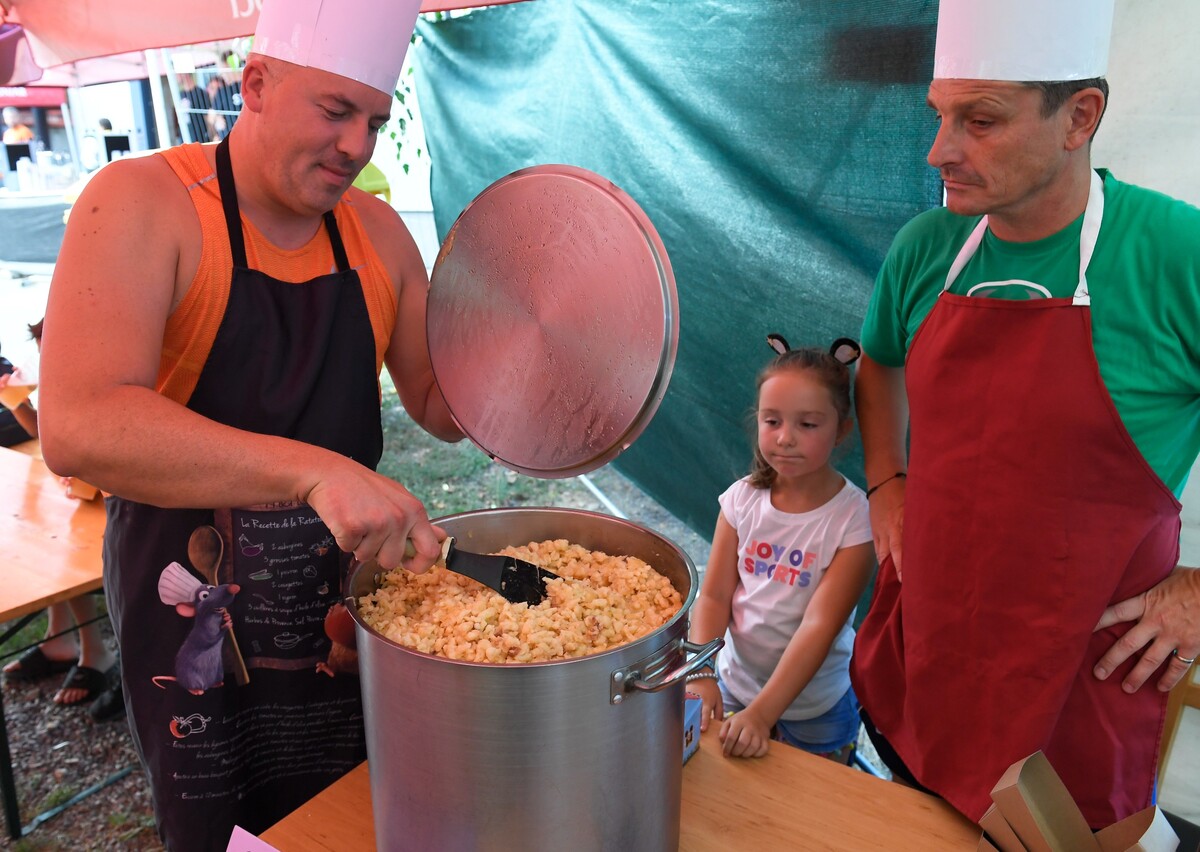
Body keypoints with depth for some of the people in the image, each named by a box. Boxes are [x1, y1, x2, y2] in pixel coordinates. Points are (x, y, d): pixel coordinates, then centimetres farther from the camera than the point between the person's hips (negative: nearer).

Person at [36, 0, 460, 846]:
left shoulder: (377, 231, 1)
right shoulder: (142, 205, -15)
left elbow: (438, 404, 7)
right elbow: (79, 427, -29)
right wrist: (315, 471, -39)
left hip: (344, 609, 5)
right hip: (193, 626, -4)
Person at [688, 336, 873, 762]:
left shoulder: (853, 518, -20)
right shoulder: (742, 499, -9)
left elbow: (819, 625, -25)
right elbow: (714, 597, -8)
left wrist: (762, 712, -31)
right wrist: (700, 675, -23)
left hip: (813, 708, -3)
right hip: (734, 686, 3)